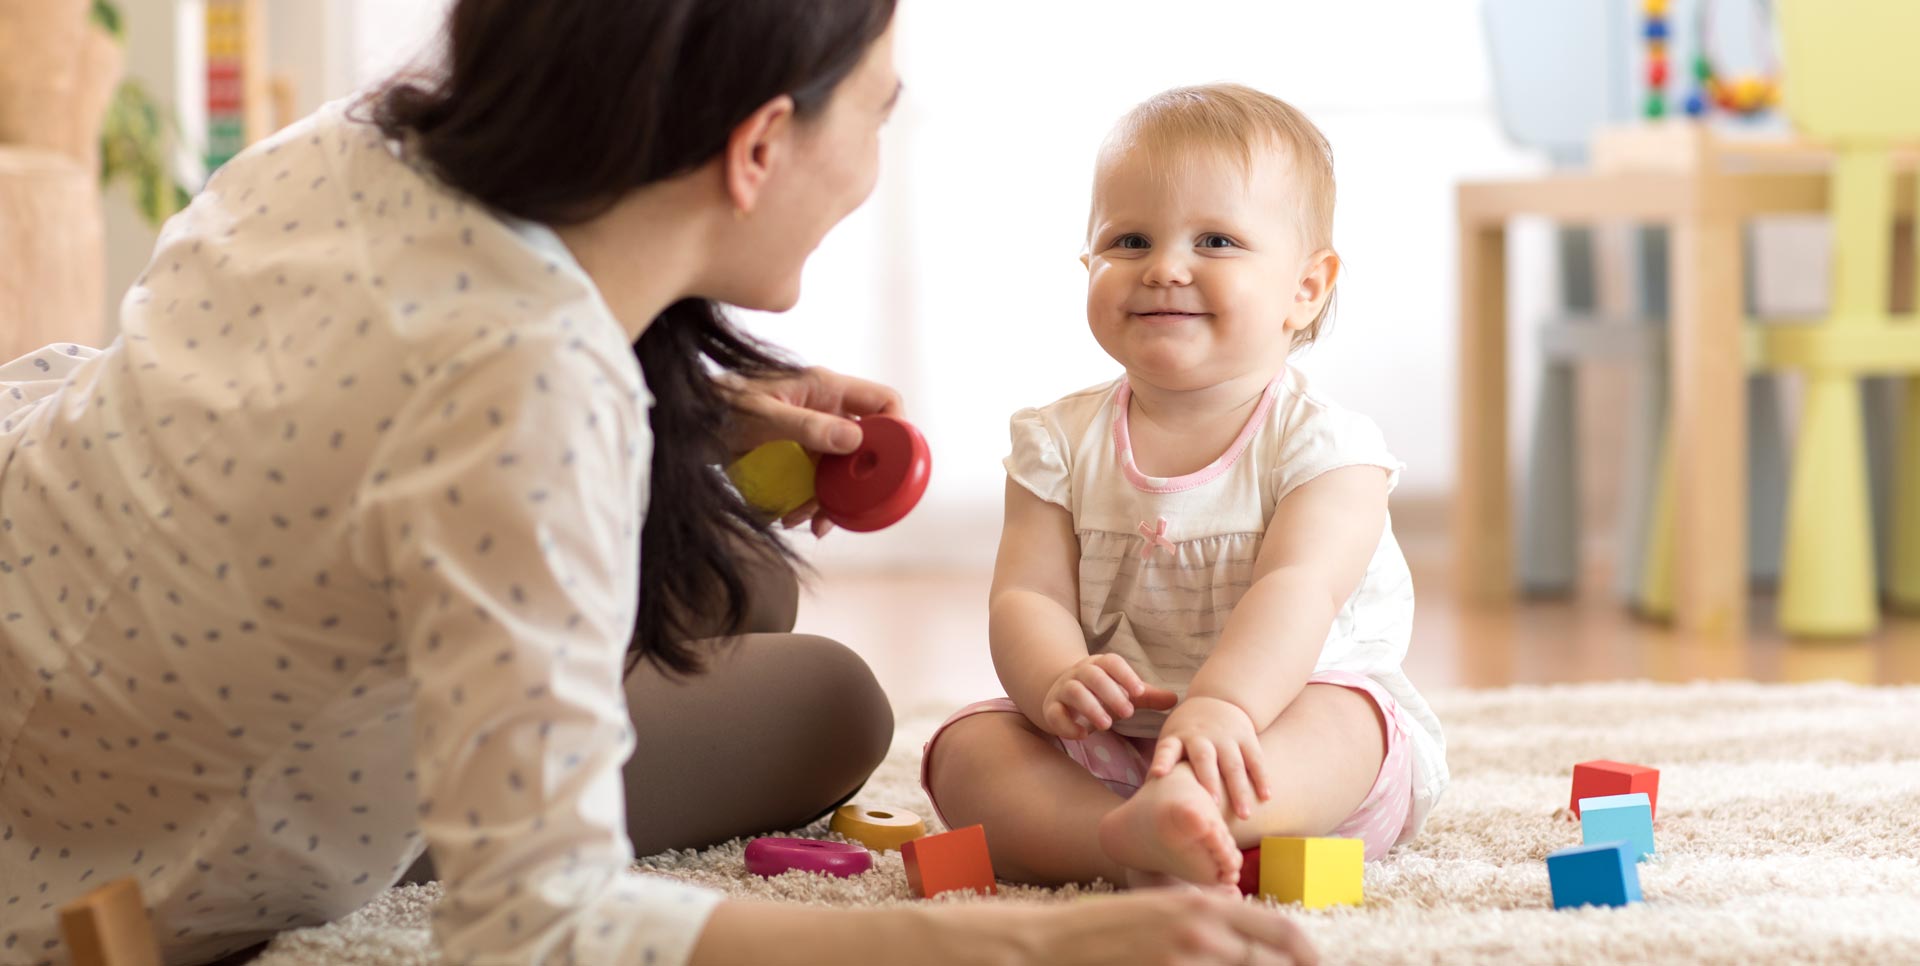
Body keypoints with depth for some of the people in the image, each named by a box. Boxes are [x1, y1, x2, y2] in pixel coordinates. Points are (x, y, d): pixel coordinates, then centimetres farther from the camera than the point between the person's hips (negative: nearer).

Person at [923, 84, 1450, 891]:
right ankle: (1137, 850, -46)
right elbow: (1028, 594, -5)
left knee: (1342, 722, -35)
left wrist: (1220, 705, -43)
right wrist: (1057, 682, -30)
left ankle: (1153, 823, -64)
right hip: (1110, 747, 3)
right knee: (967, 750, -19)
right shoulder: (1061, 445, 5)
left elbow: (1295, 590, -23)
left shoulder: (1323, 445, -6)